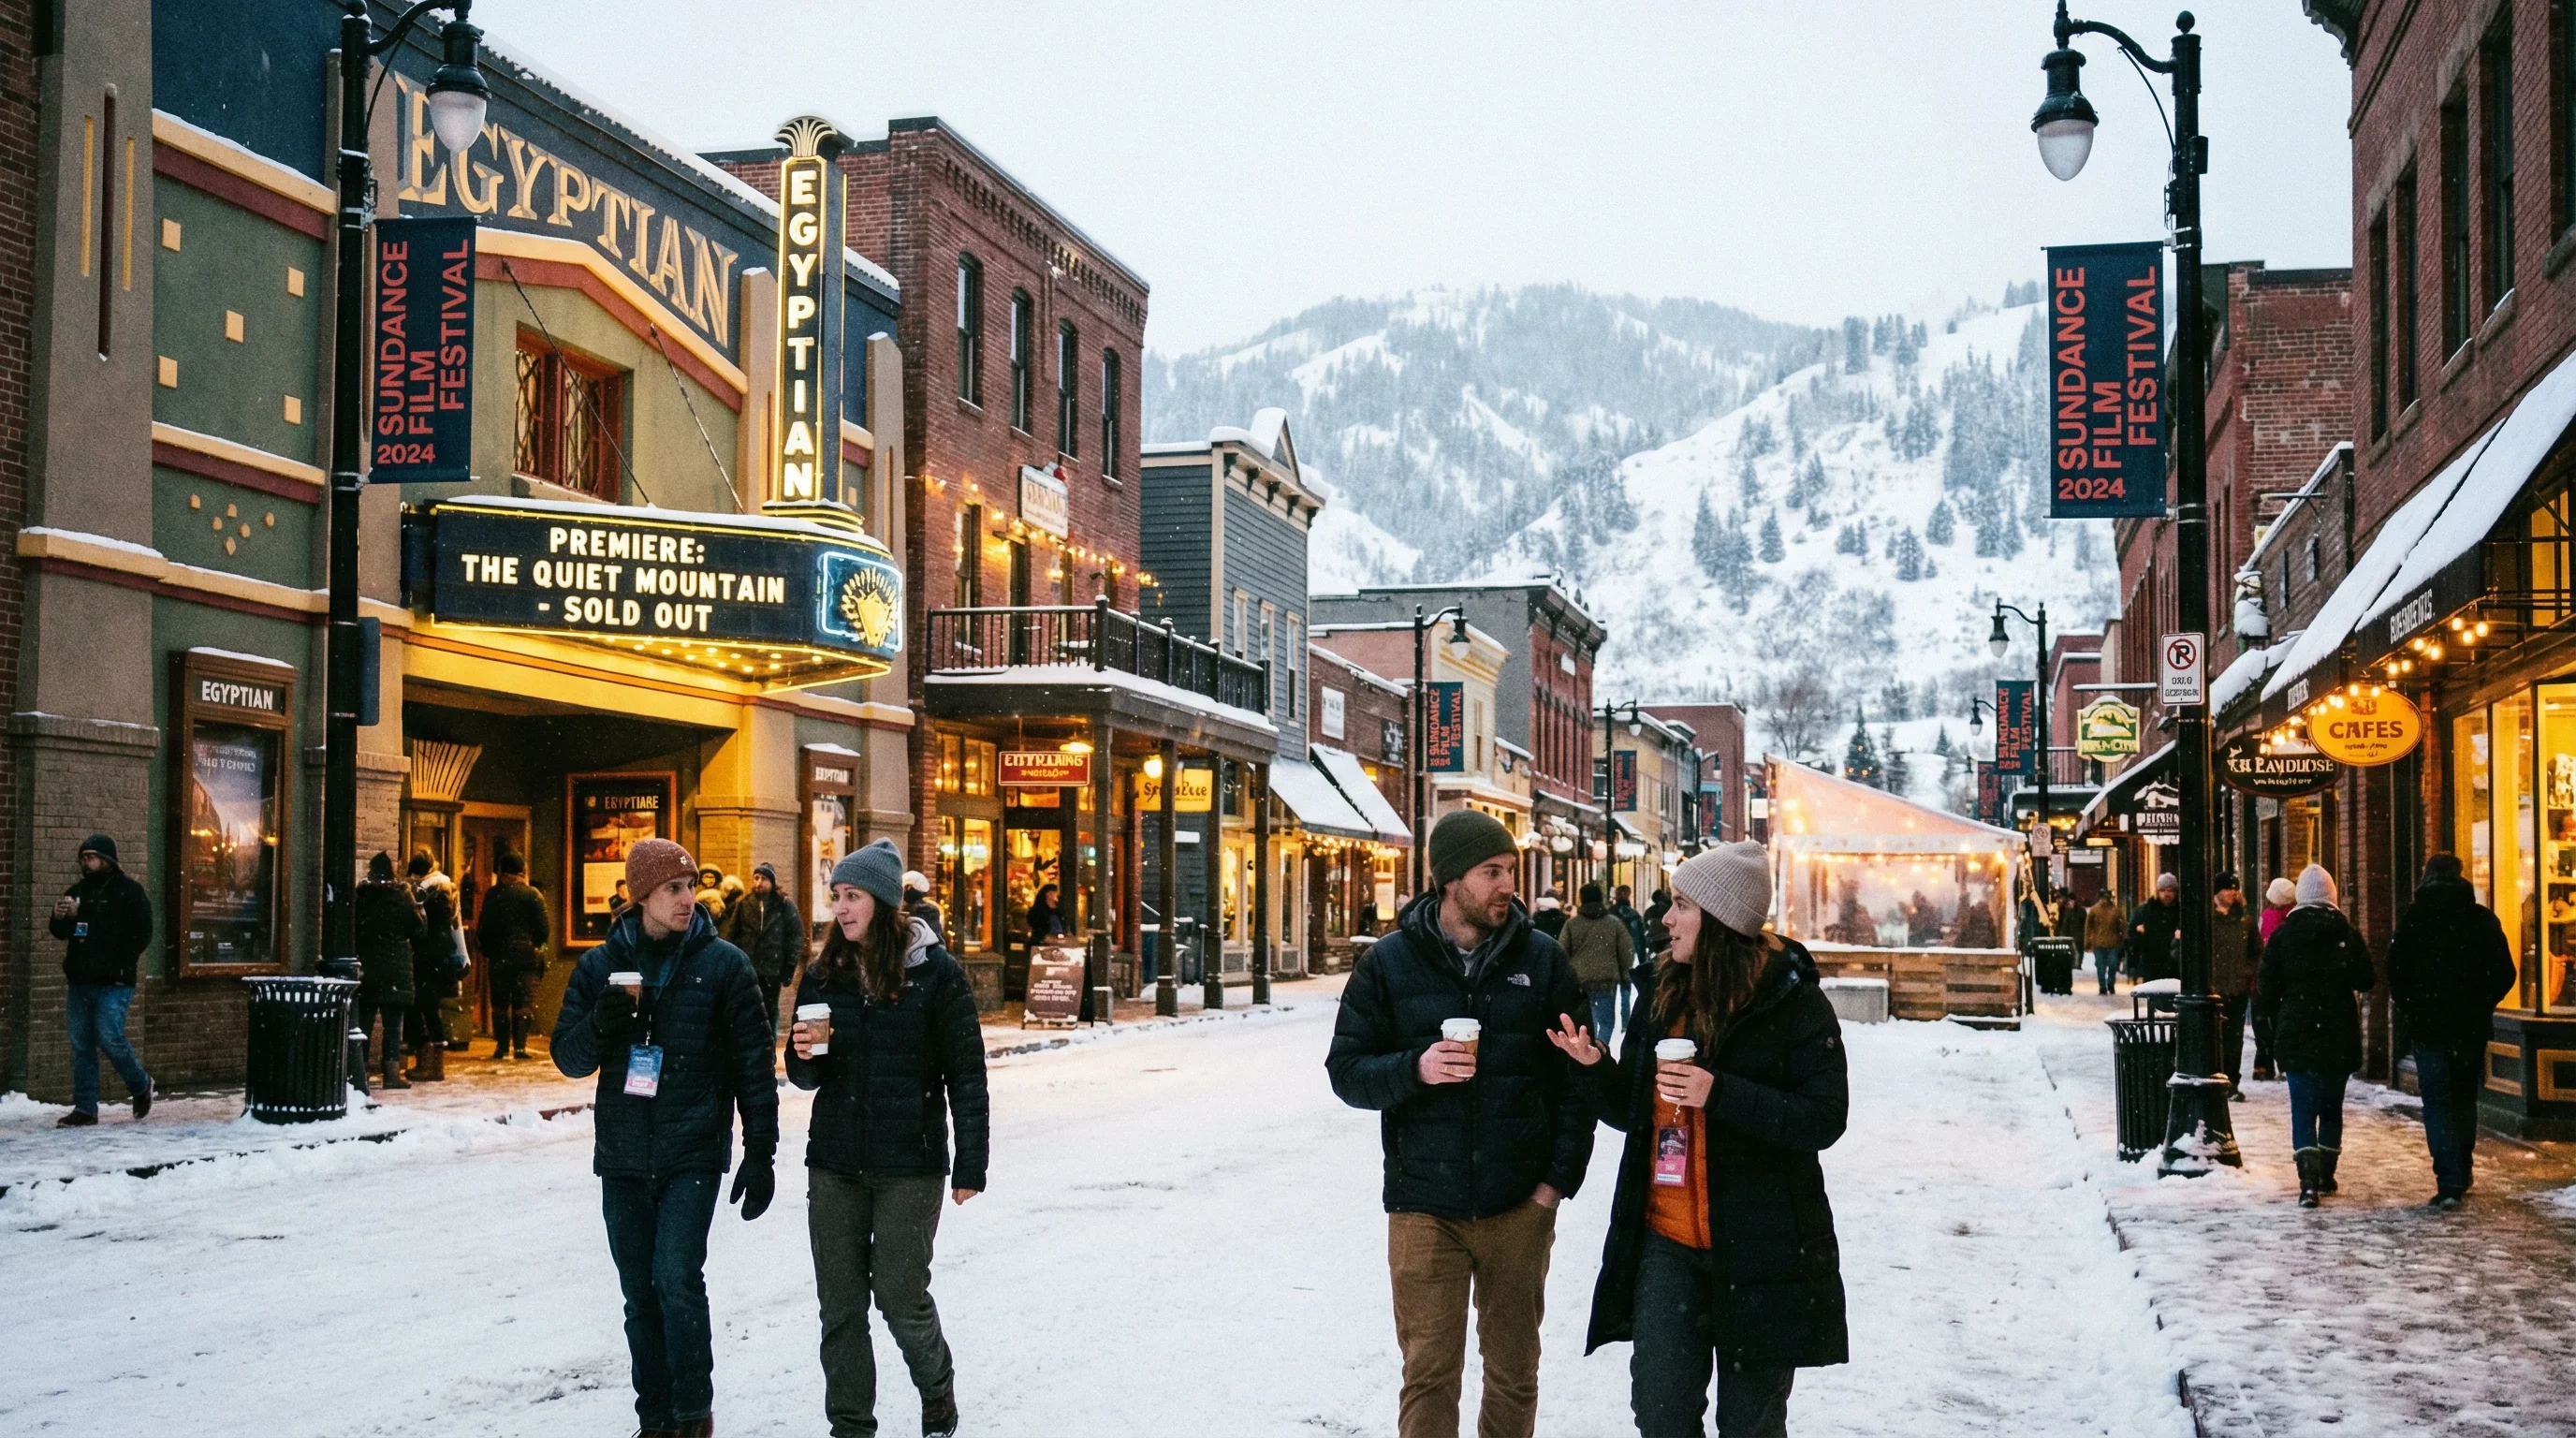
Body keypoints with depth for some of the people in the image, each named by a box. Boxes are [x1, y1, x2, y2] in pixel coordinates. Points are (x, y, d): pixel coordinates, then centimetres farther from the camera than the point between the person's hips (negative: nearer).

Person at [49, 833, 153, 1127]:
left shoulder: (129, 891, -2)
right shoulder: (77, 891, 15)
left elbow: (142, 935, -7)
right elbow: (59, 933, 17)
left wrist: (118, 964, -13)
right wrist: (59, 918, -5)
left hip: (113, 984, -6)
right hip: (80, 981, 6)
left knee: (109, 1039, -13)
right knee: (81, 1045, 6)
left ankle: (140, 1085, 12)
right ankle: (85, 1109, 10)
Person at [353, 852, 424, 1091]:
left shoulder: (360, 895, 0)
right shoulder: (402, 896, -6)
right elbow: (417, 930, -2)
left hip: (365, 967, 2)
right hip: (396, 967, -2)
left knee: (363, 1020, 8)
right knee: (393, 1022, 0)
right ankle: (392, 1072, -4)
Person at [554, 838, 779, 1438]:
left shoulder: (723, 964, -2)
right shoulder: (601, 966, 6)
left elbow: (755, 1066, -1)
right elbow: (569, 1057, 8)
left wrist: (761, 1154, -3)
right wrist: (600, 1024, -14)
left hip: (693, 1153, -3)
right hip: (623, 1157, 4)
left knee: (677, 1278, -16)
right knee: (640, 1293, 8)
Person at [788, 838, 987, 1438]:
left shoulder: (935, 972, -6)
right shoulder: (822, 976, 7)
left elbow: (966, 1074, -4)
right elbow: (807, 1078, 13)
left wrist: (970, 1164, -6)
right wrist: (803, 1057, -10)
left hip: (910, 1164, -4)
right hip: (835, 1163, 4)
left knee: (901, 1294, 1)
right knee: (840, 1304, 5)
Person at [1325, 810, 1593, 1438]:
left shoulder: (1541, 959, 2)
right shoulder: (1389, 962, -1)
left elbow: (1573, 1077, 5)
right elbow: (1346, 1070, 0)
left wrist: (1561, 1176, -3)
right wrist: (1415, 1069, -19)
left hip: (1520, 1207, 1)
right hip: (1425, 1209, -1)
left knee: (1514, 1369, 13)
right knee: (1429, 1375, 0)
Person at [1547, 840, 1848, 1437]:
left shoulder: (1793, 1001, -9)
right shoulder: (1661, 992, 7)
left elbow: (1824, 1119, -15)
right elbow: (1632, 1112, 13)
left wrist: (1720, 1095, -24)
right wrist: (1595, 1066, -7)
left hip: (1759, 1249, -4)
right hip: (1666, 1241, 5)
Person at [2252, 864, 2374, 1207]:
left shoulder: (2283, 935, -3)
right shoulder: (2346, 933, -3)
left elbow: (2267, 989, -2)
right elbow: (2365, 979, -3)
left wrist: (2272, 1018, 13)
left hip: (2295, 1035, -1)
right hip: (2339, 1036, 1)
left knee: (2303, 1108, -3)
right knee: (2331, 1105, 15)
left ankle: (2308, 1180, -17)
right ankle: (2325, 1174, 22)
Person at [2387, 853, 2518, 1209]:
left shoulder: (2413, 918, -5)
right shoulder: (2483, 919, 0)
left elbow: (2395, 973, -6)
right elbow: (2504, 973, -1)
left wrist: (2410, 1010, 8)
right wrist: (2481, 1005, 13)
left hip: (2428, 1024, -2)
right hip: (2472, 1026, 3)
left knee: (2437, 1101, -1)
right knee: (2464, 1099, 17)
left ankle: (2449, 1182, -13)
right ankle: (2461, 1176, 24)